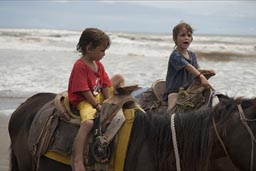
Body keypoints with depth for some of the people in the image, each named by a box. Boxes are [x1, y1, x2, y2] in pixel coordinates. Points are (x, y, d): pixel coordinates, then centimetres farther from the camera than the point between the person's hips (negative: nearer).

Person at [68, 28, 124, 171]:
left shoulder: (98, 65, 7)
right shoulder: (80, 66, -20)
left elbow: (105, 86, 5)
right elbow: (85, 91, -23)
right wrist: (98, 106, -22)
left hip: (99, 96, 9)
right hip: (84, 101, -9)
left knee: (119, 78, 16)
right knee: (88, 122, -39)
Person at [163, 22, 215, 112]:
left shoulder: (192, 55, 13)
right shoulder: (175, 55, -13)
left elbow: (196, 69, 15)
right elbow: (188, 67, -24)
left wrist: (206, 71, -5)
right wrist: (201, 76, -33)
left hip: (189, 88, 8)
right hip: (174, 90, -8)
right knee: (173, 108, -29)